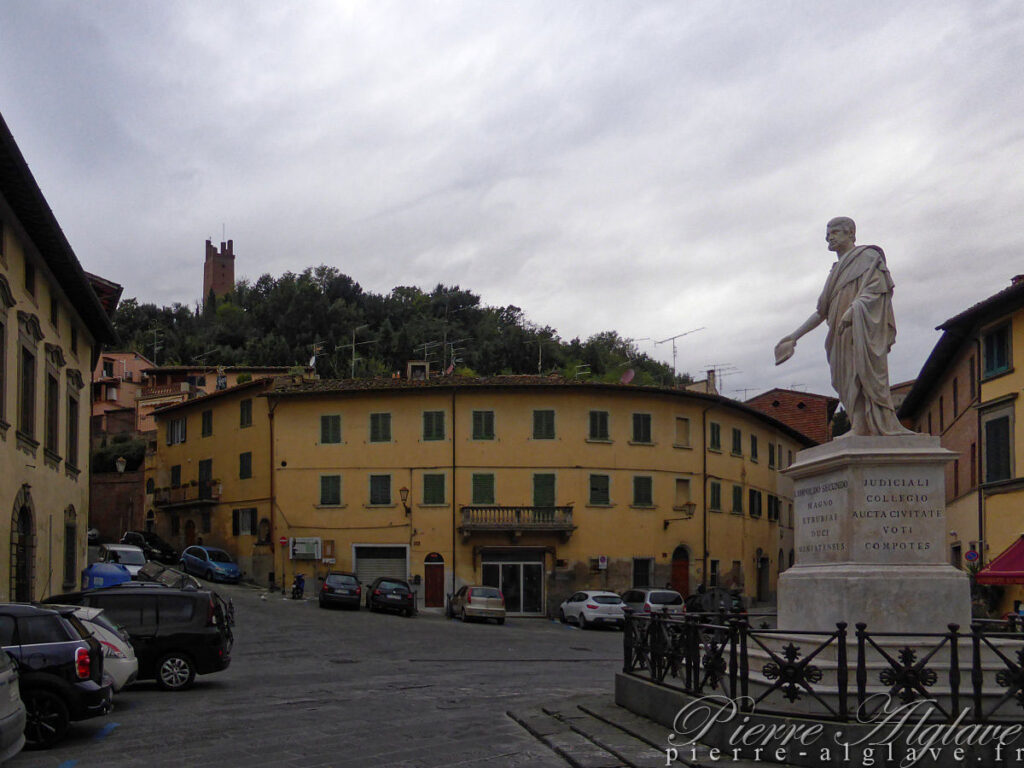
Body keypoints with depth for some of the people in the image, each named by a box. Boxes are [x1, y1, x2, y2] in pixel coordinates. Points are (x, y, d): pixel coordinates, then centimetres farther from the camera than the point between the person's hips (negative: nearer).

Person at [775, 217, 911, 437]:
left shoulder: (867, 257, 9)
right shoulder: (837, 272, 31)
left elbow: (874, 287, -9)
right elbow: (822, 311, 31)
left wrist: (853, 309, -26)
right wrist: (794, 336, 27)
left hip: (863, 329, -8)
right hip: (842, 337, 8)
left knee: (862, 375, -21)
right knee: (849, 383, -4)